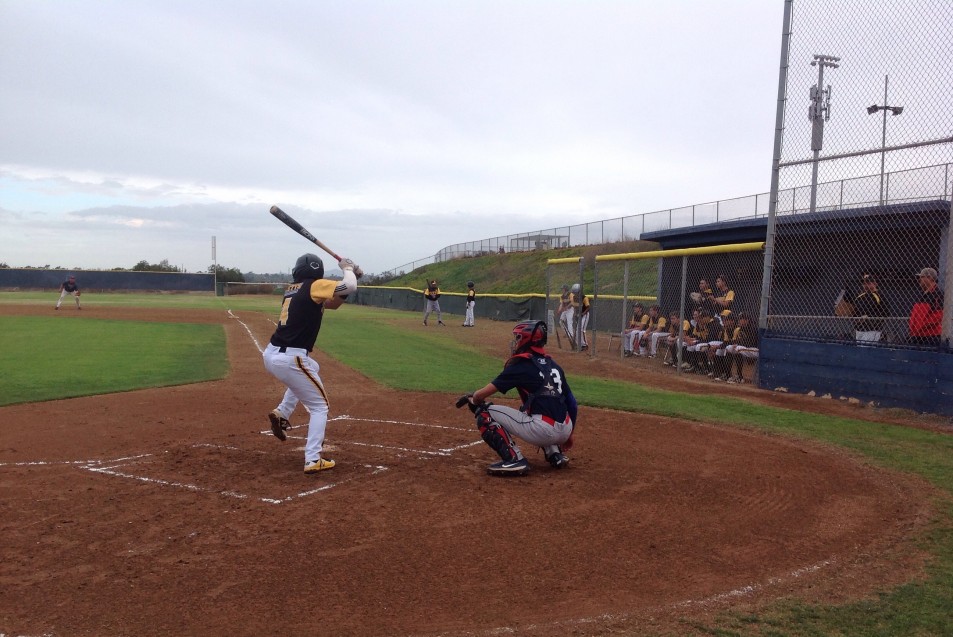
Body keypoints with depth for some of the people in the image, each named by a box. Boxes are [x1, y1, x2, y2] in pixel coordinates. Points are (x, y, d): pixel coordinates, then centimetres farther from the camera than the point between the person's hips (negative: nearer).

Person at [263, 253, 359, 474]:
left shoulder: (293, 289, 18)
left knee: (311, 368, 38)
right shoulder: (314, 286, -5)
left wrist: (351, 274, 13)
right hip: (290, 359, -8)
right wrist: (348, 269, 4)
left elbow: (331, 303, 21)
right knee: (319, 406, 9)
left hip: (271, 355, 8)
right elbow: (350, 287, -16)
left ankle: (281, 412, 26)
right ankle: (313, 460, 1)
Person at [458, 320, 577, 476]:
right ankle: (555, 453, 21)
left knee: (485, 413, 3)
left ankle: (514, 459, -10)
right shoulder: (553, 365, 17)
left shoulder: (521, 365, -3)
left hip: (543, 430, -8)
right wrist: (569, 434, 29)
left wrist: (471, 398, 20)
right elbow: (571, 402, 18)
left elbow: (481, 395, -3)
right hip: (564, 431, 8)